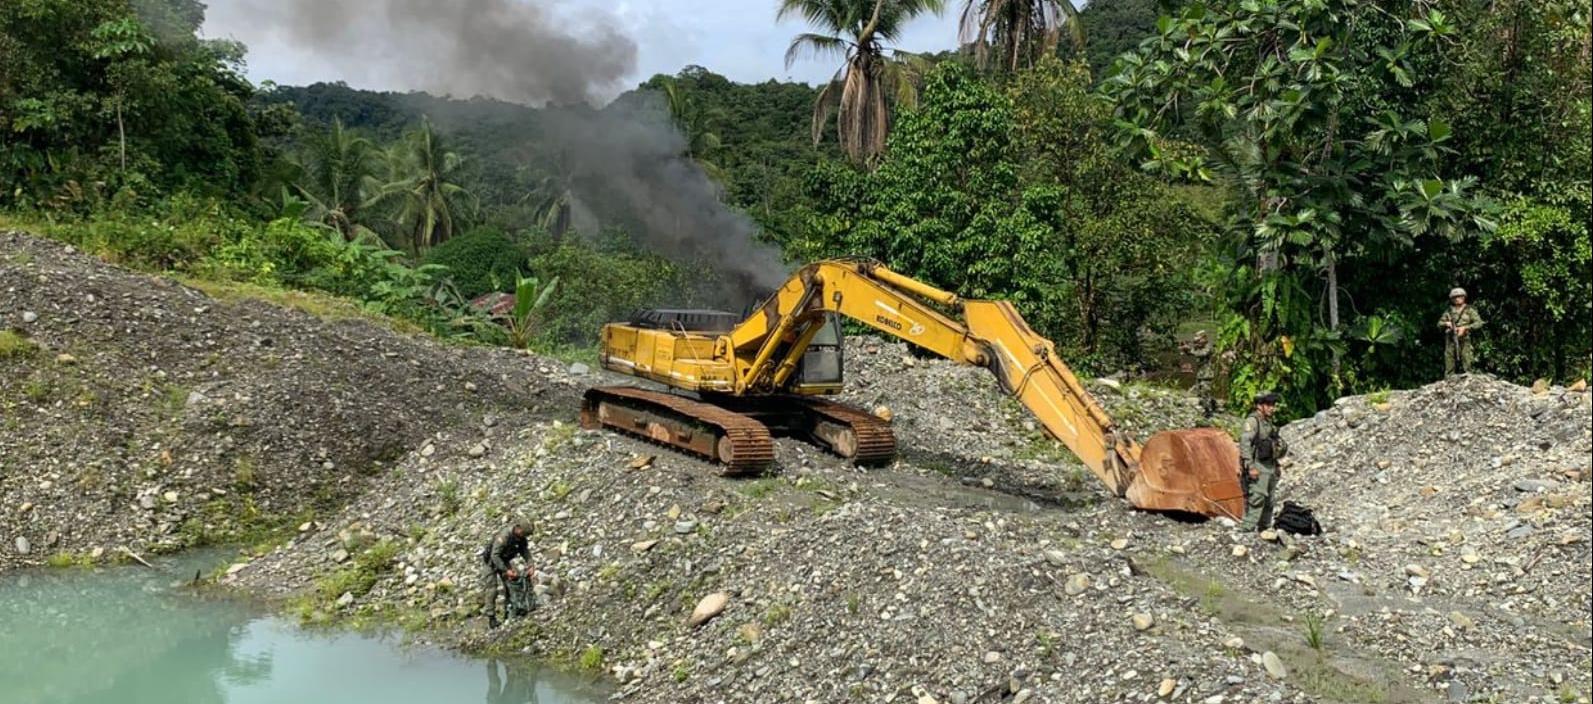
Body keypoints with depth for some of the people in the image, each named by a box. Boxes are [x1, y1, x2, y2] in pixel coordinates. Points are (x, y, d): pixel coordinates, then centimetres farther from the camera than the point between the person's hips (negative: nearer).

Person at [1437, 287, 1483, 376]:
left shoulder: (1469, 310, 8)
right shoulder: (1448, 312, 16)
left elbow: (1478, 323, -1)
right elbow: (1439, 324, 18)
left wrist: (1465, 328, -13)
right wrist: (1446, 323, -5)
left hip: (1464, 340, -2)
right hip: (1450, 341, 3)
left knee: (1466, 363, -9)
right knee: (1449, 364, -1)